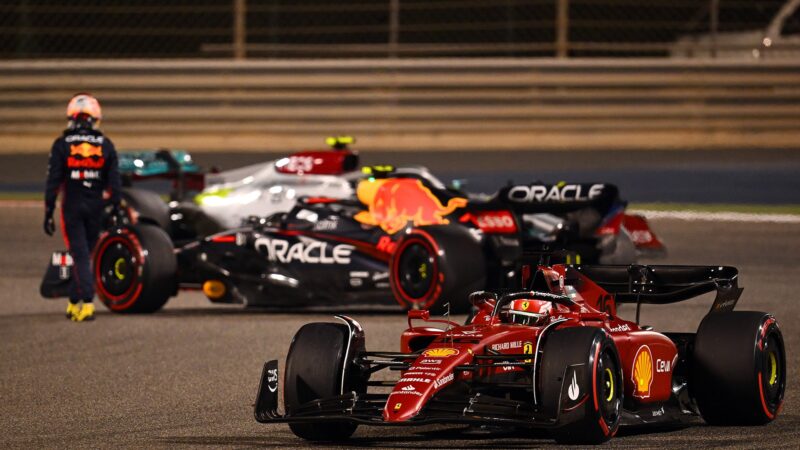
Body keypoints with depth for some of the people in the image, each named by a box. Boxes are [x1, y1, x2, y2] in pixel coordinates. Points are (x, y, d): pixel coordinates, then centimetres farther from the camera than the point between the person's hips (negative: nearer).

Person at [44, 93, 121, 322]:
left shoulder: (62, 145, -5)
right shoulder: (105, 145, 2)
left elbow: (53, 182, -6)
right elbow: (114, 182, 1)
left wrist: (48, 213, -2)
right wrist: (116, 209, 7)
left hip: (71, 207, -2)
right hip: (96, 208, 2)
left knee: (80, 254, -3)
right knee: (85, 254, 15)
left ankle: (87, 302, -16)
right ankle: (74, 302, 20)